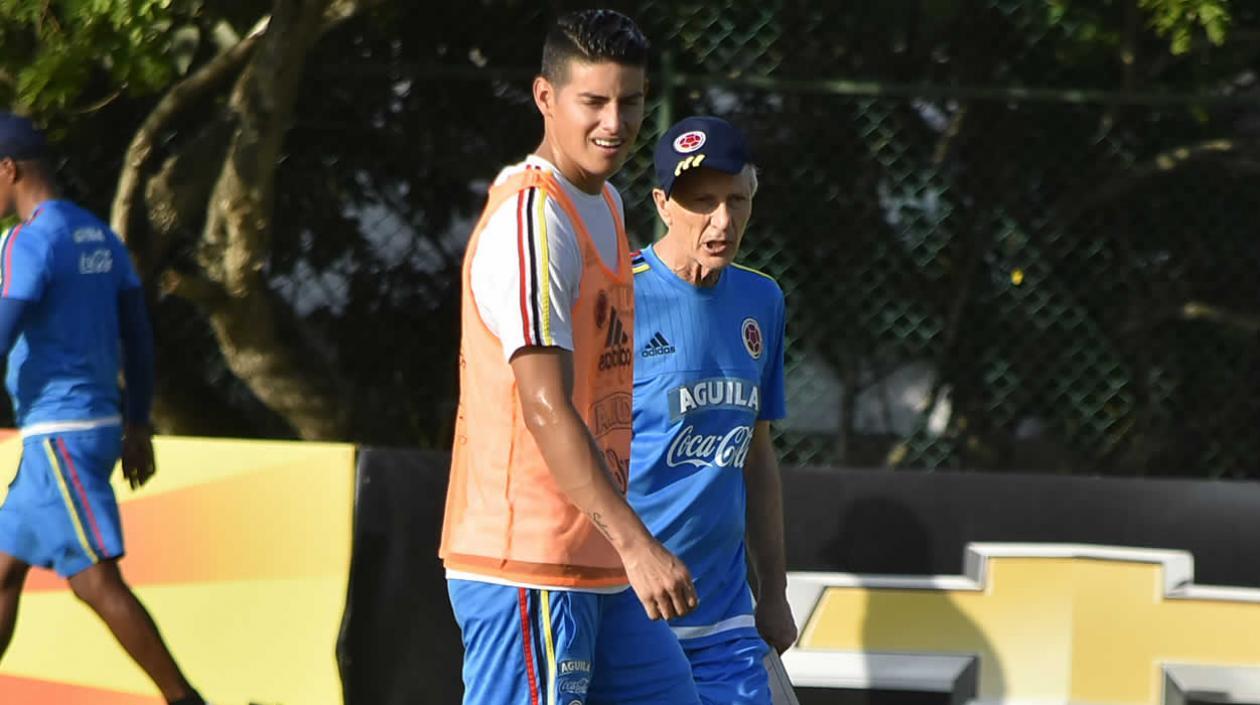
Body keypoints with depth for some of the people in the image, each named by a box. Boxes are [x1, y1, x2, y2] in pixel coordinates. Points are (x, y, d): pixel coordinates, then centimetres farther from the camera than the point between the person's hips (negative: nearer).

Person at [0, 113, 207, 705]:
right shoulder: (100, 237, 13)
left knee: (97, 582, -10)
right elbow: (138, 335, 15)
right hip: (99, 425, 9)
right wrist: (137, 425, 21)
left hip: (59, 436, -9)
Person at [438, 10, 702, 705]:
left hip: (598, 569, 10)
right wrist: (637, 544, -29)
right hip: (529, 568, -10)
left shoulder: (604, 205, 15)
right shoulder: (532, 220, -16)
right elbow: (546, 409, -24)